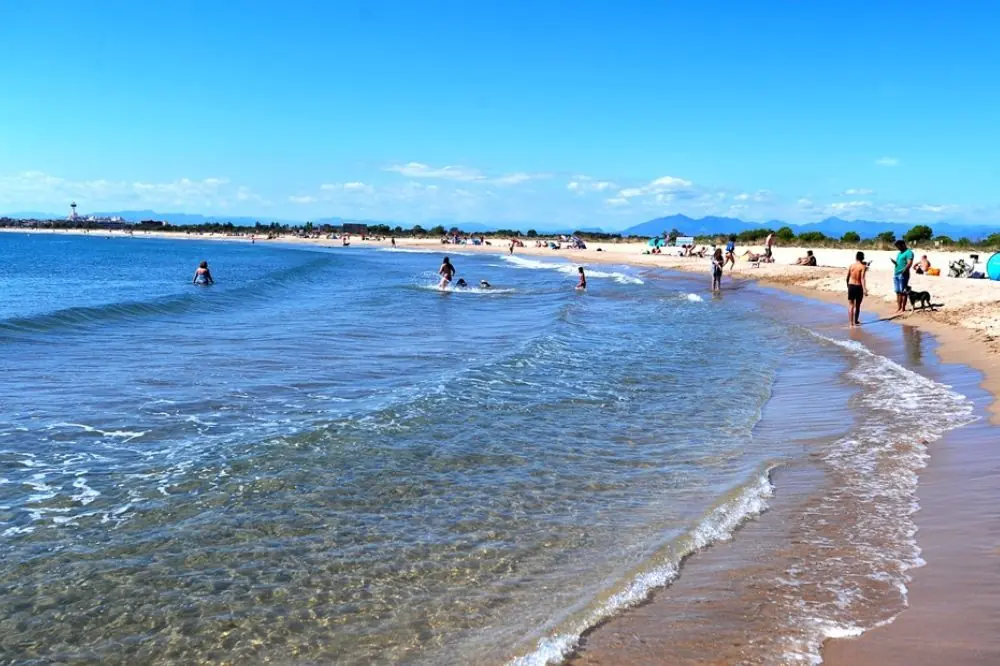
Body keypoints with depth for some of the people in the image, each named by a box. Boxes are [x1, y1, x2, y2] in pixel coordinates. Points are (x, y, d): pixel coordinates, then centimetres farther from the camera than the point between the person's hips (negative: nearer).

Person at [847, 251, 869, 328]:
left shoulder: (851, 265, 2)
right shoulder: (863, 267, -10)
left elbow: (847, 277, 8)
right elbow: (862, 278, -19)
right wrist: (864, 289, -23)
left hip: (851, 286, 2)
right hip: (858, 287, -2)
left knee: (851, 305, 4)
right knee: (857, 305, 13)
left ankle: (851, 322, -4)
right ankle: (856, 321, 27)